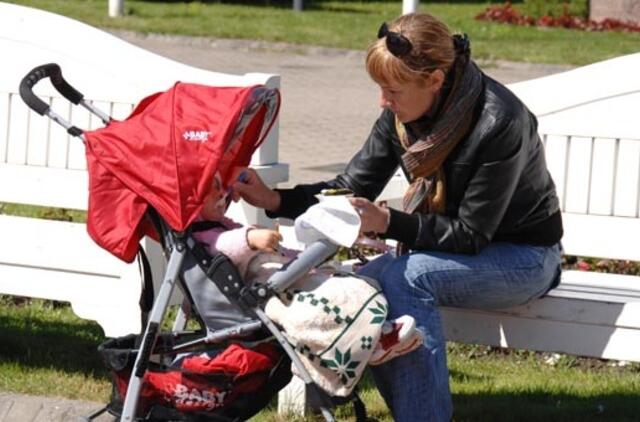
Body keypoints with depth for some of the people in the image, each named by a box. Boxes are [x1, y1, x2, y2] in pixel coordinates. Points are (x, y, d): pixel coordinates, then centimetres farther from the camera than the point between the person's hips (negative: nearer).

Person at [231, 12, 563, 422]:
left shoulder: (498, 124, -29)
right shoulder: (403, 113, -7)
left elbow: (472, 234, -25)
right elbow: (353, 187, -1)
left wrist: (388, 222, -33)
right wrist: (275, 200, -14)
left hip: (524, 257, -7)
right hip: (455, 251, 7)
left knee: (404, 276, -30)